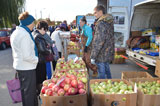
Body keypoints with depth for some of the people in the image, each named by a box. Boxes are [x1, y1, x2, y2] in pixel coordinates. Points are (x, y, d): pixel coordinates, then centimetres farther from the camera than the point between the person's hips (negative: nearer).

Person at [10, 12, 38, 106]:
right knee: (29, 92, 4)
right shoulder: (25, 34, -22)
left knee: (24, 90, 22)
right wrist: (37, 59, -9)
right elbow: (27, 56, -26)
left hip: (19, 66, 10)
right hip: (27, 67, -10)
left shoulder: (16, 32, 9)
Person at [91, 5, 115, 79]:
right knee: (107, 70, 23)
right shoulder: (109, 22, 9)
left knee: (101, 73, 3)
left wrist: (93, 56, -21)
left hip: (102, 54, -9)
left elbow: (99, 41, -24)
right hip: (109, 53, 9)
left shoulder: (100, 24, -19)